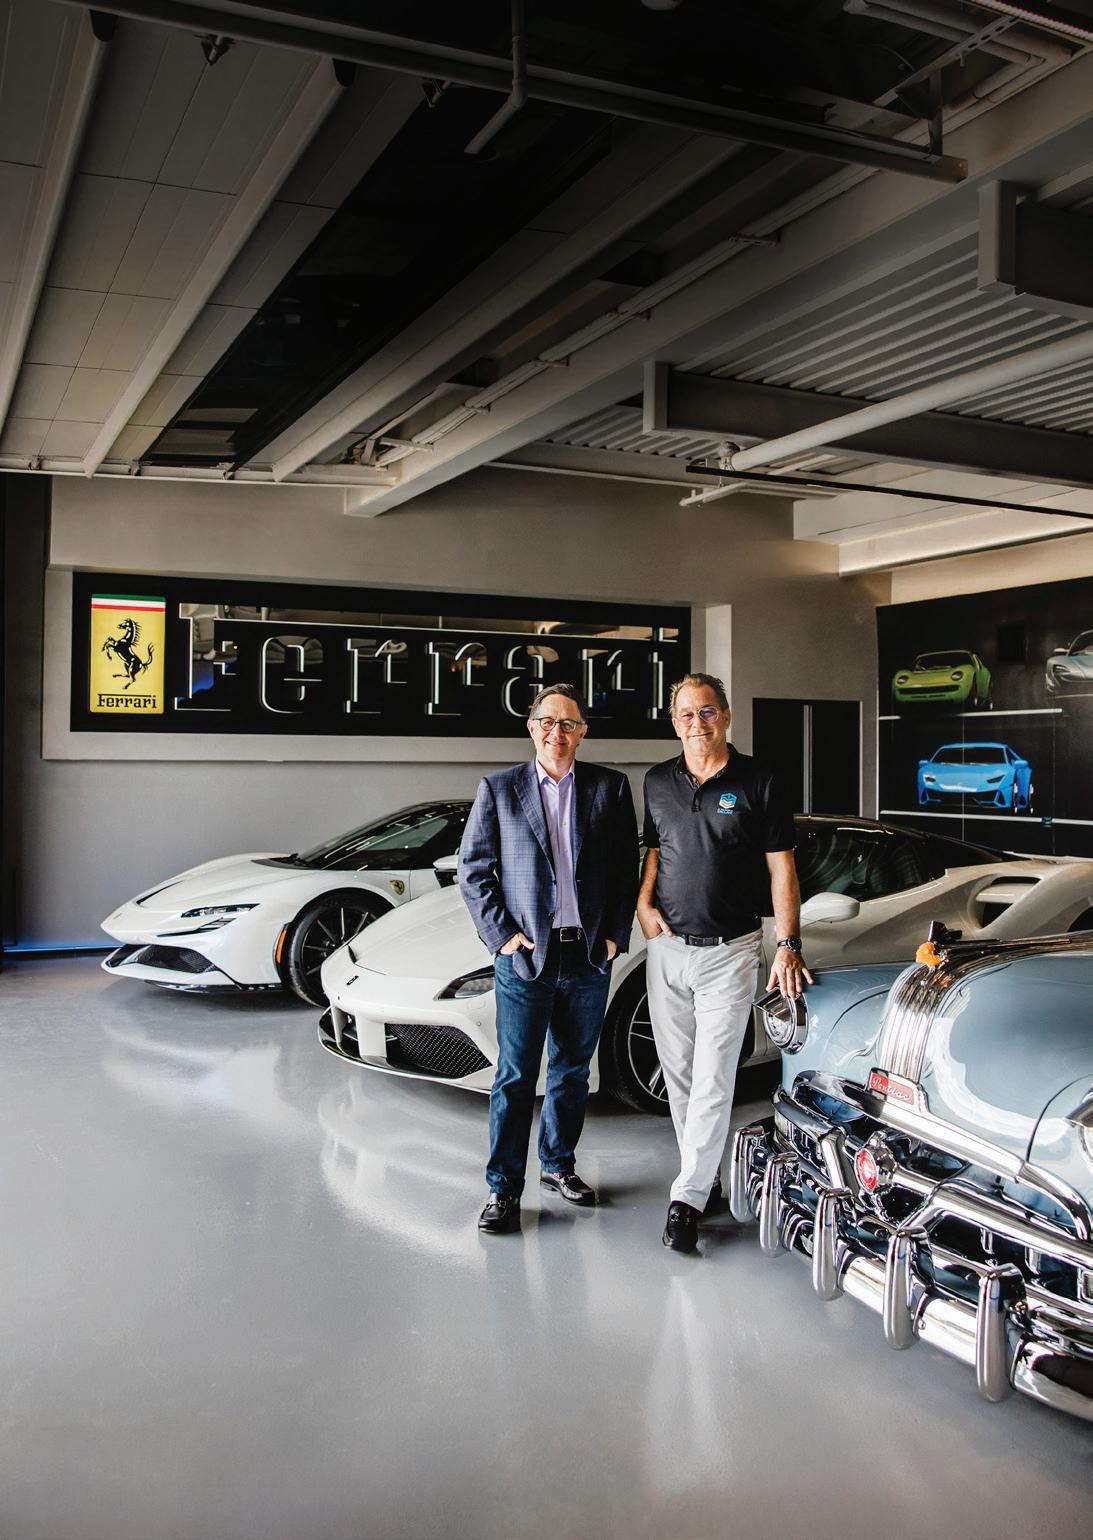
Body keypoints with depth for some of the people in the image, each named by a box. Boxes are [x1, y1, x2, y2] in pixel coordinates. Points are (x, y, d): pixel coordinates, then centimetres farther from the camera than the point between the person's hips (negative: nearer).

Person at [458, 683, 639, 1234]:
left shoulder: (611, 788, 5)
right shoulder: (498, 789, 2)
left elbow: (628, 869, 7)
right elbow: (473, 868, 1)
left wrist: (615, 935, 0)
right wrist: (501, 934, -6)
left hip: (590, 958, 2)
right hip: (525, 958, -2)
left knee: (573, 1071, 15)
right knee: (515, 1077, 1)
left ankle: (558, 1164, 32)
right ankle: (504, 1188, 11)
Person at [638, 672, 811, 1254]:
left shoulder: (757, 782, -4)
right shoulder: (658, 782, 7)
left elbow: (781, 869, -3)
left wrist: (788, 945, -11)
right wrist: (643, 901, 1)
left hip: (730, 952, -4)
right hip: (667, 948, 4)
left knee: (713, 1079, -4)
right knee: (678, 1074, 10)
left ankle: (688, 1197, 3)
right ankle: (706, 1177, 25)